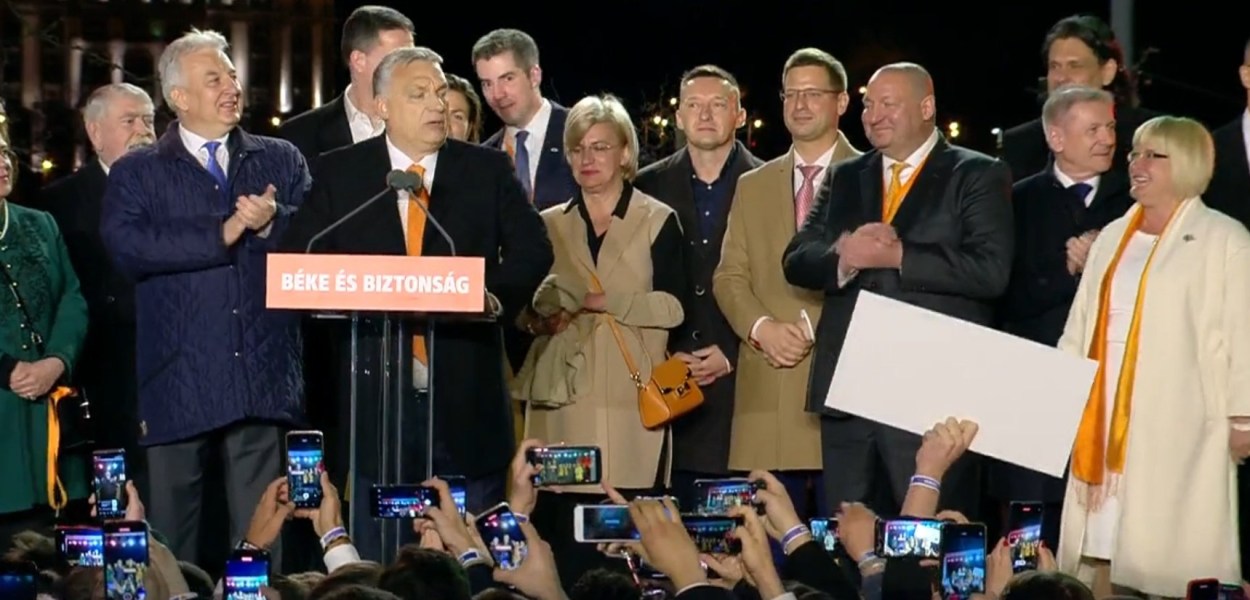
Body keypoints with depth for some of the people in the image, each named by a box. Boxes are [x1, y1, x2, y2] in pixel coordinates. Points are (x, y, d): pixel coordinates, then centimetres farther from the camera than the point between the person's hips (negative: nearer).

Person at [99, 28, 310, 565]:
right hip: (178, 381, -1)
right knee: (171, 532, 3)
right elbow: (126, 245, -11)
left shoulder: (281, 161, 14)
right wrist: (222, 233, -12)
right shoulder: (136, 174, 7)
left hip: (263, 376, 1)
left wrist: (272, 223, -17)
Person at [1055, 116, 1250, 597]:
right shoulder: (1113, 238, 17)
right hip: (1106, 416, 6)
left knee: (1171, 555, -7)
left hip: (1176, 422, -6)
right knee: (1099, 546, 4)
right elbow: (1080, 328, 19)